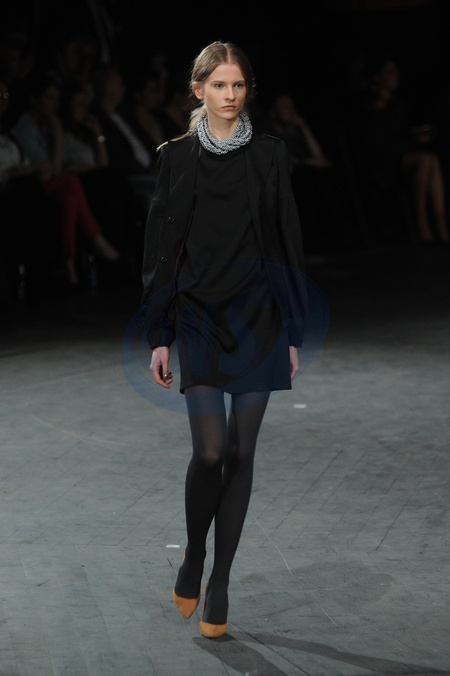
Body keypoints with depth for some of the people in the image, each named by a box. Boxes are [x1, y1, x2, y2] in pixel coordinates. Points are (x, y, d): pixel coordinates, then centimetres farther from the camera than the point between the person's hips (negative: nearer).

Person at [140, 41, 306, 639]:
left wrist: (294, 333, 1)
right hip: (199, 317, -1)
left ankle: (219, 583, 11)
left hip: (259, 319, 1)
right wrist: (159, 337, -1)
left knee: (241, 452, 2)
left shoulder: (270, 156, 5)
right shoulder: (177, 157, 3)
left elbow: (289, 246, 5)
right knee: (210, 450, -9)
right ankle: (193, 557, 17)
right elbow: (161, 249, 3)